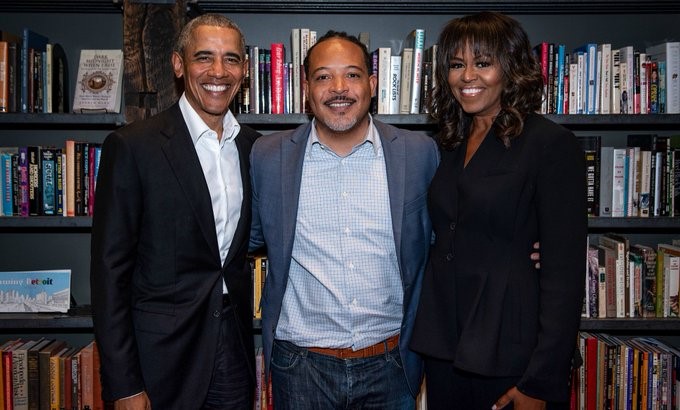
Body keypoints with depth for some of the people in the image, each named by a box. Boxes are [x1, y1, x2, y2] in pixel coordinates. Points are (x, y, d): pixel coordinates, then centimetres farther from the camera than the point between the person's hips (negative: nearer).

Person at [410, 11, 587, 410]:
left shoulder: (552, 144, -11)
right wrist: (421, 341, 7)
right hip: (443, 346, 6)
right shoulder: (452, 144, 9)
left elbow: (564, 271, -14)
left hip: (510, 348, -6)